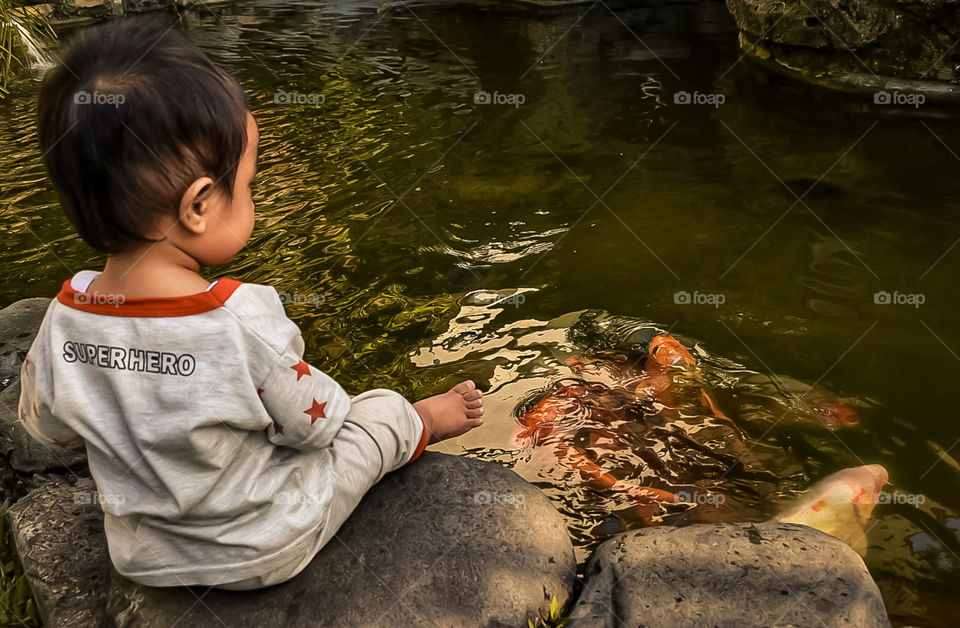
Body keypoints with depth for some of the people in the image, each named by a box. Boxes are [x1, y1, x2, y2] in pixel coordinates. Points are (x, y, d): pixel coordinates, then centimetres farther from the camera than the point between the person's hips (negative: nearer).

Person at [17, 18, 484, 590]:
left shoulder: (63, 321, -19)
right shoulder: (245, 324, -36)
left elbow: (46, 427, 0)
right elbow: (314, 425, -20)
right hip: (265, 555, -4)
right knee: (383, 411, 13)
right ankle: (425, 426, 42)